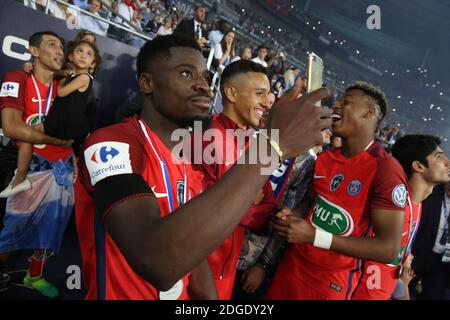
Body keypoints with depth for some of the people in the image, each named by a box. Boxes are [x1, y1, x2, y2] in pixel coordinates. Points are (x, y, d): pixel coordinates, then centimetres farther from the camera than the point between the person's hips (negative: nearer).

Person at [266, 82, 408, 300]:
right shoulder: (324, 158, 3)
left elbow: (389, 249, -20)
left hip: (331, 281, -5)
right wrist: (291, 217, -7)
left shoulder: (386, 170, -18)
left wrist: (313, 236, -25)